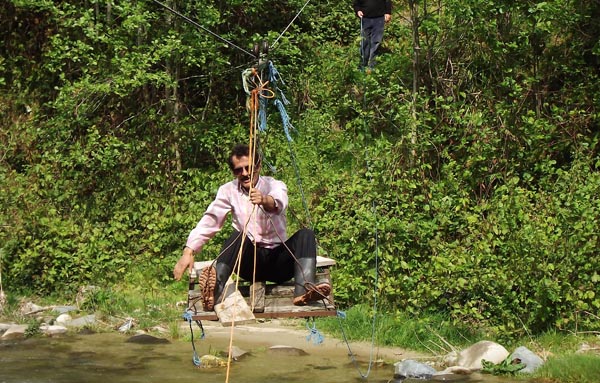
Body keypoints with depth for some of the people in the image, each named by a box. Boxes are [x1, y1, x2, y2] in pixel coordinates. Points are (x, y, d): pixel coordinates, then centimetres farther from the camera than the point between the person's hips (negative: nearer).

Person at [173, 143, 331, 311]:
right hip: (249, 264, 0)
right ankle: (215, 290, -54)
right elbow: (209, 221, -7)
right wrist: (189, 251, -22)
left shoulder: (275, 185, 0)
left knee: (306, 234, -25)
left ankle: (303, 290, -49)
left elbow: (278, 204, -25)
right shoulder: (229, 190, 5)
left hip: (278, 261, 0)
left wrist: (265, 200, -49)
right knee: (239, 236, -29)